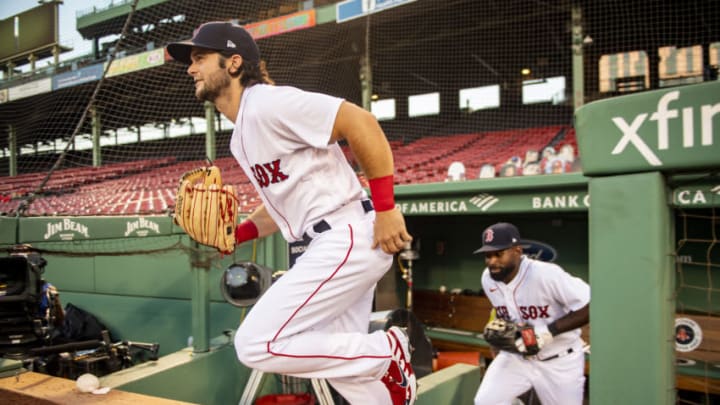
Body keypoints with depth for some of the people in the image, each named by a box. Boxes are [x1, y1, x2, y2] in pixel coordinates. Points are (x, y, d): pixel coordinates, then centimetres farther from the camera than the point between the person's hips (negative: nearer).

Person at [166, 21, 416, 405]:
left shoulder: (266, 102, -13)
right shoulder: (240, 137, 18)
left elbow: (361, 122, -20)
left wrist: (385, 209, -21)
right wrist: (234, 234, 8)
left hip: (349, 238, -10)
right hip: (332, 246, 10)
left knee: (256, 345, -11)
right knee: (339, 359, 17)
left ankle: (387, 351, -2)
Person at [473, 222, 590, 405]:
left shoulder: (546, 274, -28)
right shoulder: (488, 279, -8)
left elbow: (589, 307, -26)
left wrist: (549, 331, -32)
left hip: (558, 361, -4)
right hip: (515, 356, 5)